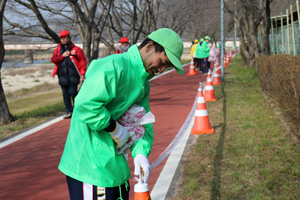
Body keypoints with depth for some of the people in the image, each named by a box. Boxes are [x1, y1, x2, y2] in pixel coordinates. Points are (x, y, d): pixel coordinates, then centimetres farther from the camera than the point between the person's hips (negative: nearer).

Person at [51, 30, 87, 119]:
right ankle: (69, 111, 16)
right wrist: (62, 56, -11)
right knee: (65, 95, 7)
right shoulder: (58, 50, 13)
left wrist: (82, 74, -8)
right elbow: (53, 59, 3)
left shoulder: (76, 49, 1)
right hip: (62, 76, 4)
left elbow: (83, 61, -1)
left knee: (73, 93, -11)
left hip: (73, 76, -4)